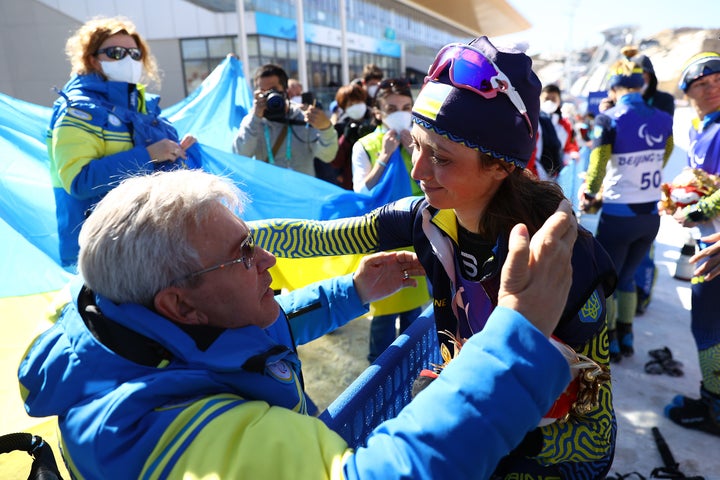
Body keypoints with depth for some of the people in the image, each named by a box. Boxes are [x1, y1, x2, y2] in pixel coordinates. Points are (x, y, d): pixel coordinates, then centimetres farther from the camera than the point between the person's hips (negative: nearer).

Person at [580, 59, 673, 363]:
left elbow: (597, 168, -13)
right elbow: (661, 162, 10)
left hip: (618, 216, -5)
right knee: (627, 276, 22)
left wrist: (589, 195, 6)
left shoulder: (609, 120, -14)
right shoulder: (663, 120, 2)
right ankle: (626, 337, 30)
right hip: (651, 215, 5)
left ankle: (610, 342, 21)